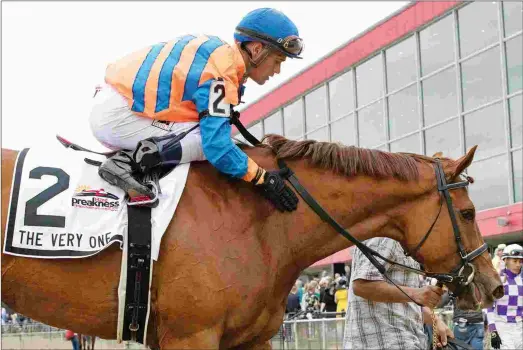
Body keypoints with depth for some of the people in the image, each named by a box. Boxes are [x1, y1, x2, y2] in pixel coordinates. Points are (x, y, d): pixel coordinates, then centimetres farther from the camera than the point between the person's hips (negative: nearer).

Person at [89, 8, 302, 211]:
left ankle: (128, 155, 5)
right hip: (115, 117, -9)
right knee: (209, 141, -16)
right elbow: (217, 147, -23)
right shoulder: (220, 74, -20)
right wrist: (262, 178, -14)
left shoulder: (218, 51, 8)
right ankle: (131, 162, -17)